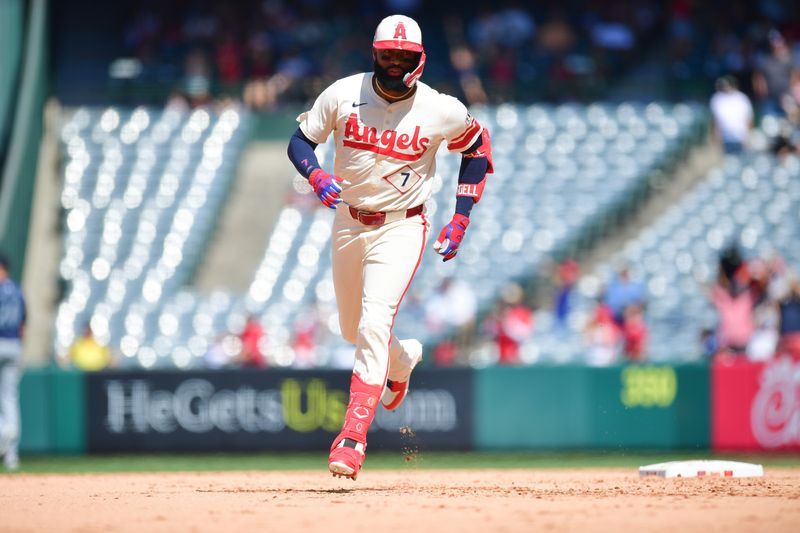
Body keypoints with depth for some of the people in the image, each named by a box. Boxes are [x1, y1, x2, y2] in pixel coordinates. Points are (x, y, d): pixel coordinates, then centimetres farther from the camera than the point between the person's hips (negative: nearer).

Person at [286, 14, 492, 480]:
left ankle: (353, 439, -23)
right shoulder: (343, 94, -8)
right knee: (354, 331, 19)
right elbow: (300, 141, 1)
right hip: (349, 222, 4)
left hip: (401, 227, -4)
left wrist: (461, 219, 1)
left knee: (374, 327, -21)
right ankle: (404, 358, 54)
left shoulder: (441, 110, -12)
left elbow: (477, 147, 6)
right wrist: (317, 176, -22)